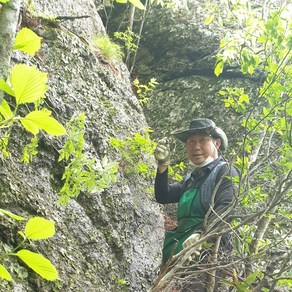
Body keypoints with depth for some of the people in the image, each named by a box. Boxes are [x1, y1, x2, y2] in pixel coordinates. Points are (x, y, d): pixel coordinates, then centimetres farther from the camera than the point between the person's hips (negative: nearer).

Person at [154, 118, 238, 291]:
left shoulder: (225, 172, 0)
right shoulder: (191, 178, 25)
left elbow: (225, 209, -16)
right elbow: (163, 197, 18)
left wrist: (200, 234, -31)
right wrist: (163, 166, 4)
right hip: (180, 252, 8)